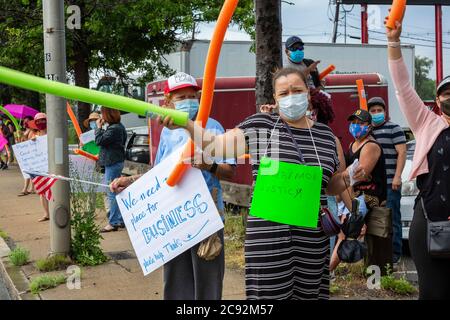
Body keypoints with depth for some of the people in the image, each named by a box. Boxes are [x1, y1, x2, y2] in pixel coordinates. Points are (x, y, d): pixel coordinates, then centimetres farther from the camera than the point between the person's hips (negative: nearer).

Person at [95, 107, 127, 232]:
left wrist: (99, 127, -9)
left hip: (113, 163, -11)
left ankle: (113, 223, -4)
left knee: (112, 193, -7)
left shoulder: (114, 129, -20)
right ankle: (120, 220, 22)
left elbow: (99, 140, -18)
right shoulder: (118, 127, 13)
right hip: (115, 162, 11)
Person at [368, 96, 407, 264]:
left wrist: (397, 176, -15)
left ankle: (394, 253, -2)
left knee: (392, 219, -6)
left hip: (390, 183, -6)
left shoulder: (393, 129, 1)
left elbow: (402, 153, -6)